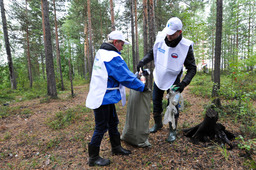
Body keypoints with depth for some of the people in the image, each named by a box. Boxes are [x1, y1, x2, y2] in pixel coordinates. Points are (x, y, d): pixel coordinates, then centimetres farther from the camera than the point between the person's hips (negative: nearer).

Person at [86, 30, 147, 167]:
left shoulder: (101, 52, 10)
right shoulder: (113, 57, -22)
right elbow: (127, 77, -18)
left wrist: (134, 77, 12)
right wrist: (142, 87, -5)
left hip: (105, 97, 10)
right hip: (102, 98, -10)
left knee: (113, 123, 20)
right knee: (101, 127, 4)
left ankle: (116, 148, 39)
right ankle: (93, 158, 23)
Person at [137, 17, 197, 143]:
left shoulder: (186, 46, -21)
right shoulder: (160, 38, -12)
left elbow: (192, 69, -14)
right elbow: (152, 53, 5)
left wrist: (184, 83, -28)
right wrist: (143, 61, -14)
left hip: (173, 81, -4)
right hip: (159, 77, 4)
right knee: (156, 102, 15)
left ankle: (172, 131, 27)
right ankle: (158, 124, 40)